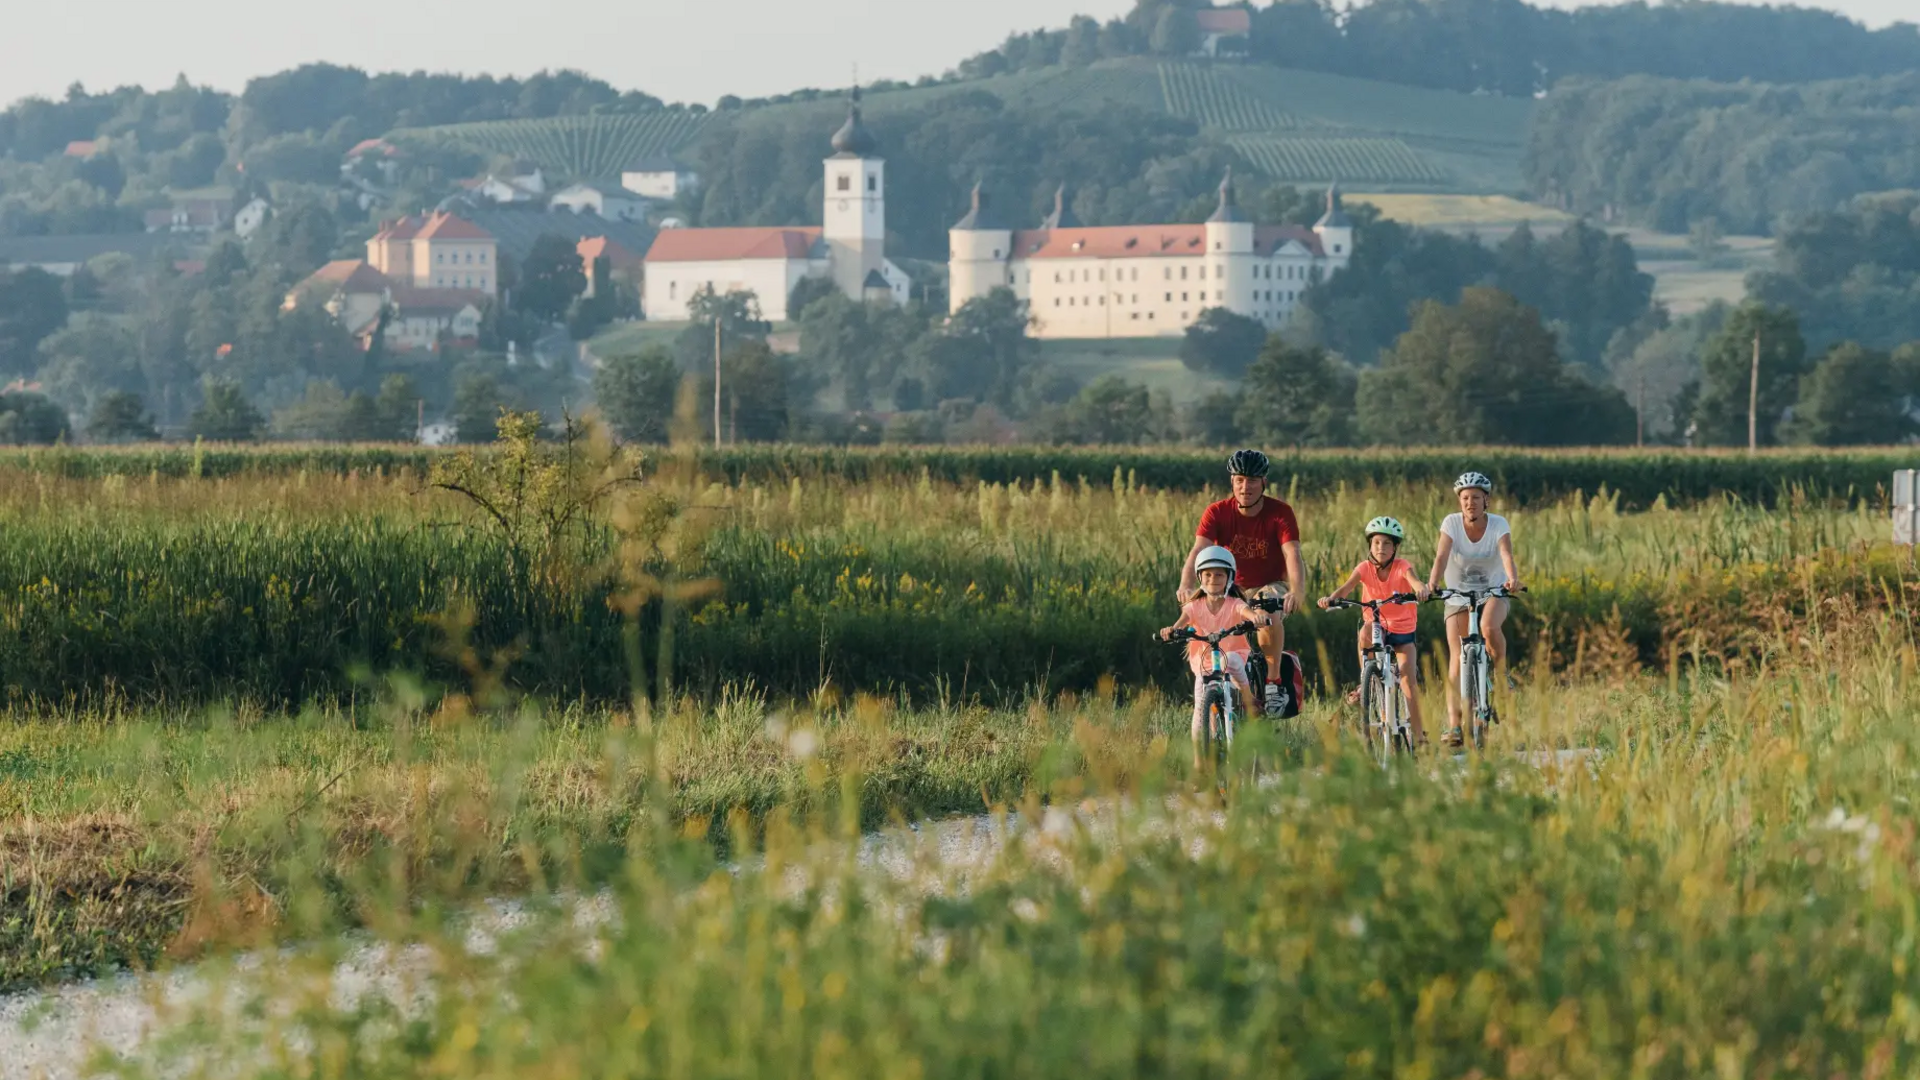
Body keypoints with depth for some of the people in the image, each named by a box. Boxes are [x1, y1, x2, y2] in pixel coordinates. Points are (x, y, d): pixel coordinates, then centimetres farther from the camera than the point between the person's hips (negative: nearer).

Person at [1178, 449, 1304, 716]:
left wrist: (1296, 592, -48)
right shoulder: (1218, 513, -10)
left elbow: (1292, 555, -27)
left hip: (1267, 587, -2)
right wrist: (1186, 586, -45)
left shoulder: (1280, 513, -14)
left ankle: (1273, 682, -22)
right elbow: (1198, 551, -24)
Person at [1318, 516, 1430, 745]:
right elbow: (1346, 587, -25)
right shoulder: (1365, 568, -10)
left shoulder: (1402, 566, -15)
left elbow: (1413, 579, -36)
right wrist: (1331, 598, -47)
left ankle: (1419, 734, 2)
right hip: (1376, 625, 1)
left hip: (1403, 631, -1)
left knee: (1408, 684, -9)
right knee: (1365, 632, -37)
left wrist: (1421, 589, -61)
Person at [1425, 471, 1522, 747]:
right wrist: (1431, 584, -42)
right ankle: (1454, 725, -12)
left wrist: (1513, 579, -50)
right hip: (1458, 596, 1)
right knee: (1457, 659, -9)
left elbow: (1506, 554, -29)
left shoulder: (1498, 525, -13)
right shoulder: (1452, 523, -12)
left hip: (1493, 593, -1)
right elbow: (1442, 556, -25)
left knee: (1489, 627, -35)